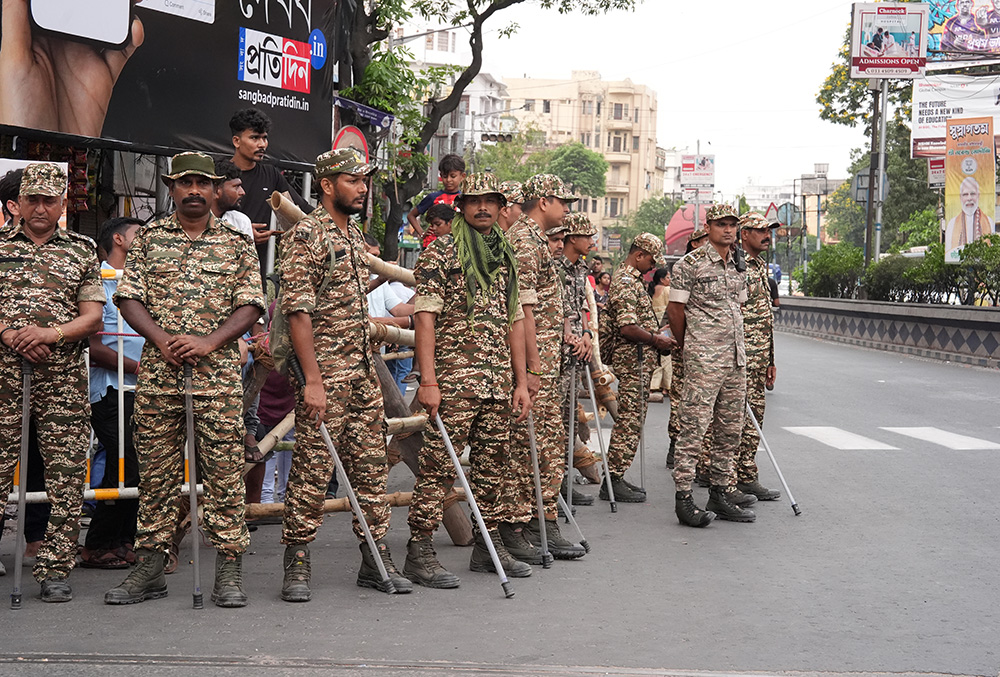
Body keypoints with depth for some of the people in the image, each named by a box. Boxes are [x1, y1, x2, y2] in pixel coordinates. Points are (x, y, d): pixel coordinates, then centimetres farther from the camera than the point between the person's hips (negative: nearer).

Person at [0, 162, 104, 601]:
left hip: (64, 377, 1)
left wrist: (53, 333, -11)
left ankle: (55, 569, 4)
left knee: (66, 475, -2)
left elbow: (93, 317, 6)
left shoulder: (82, 251, 13)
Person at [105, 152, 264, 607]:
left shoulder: (237, 242, 8)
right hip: (157, 374, 1)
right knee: (155, 471, 5)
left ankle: (229, 572, 2)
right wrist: (161, 338, -12)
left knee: (224, 473, -2)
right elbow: (129, 297, 5)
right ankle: (149, 567, 13)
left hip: (218, 372, -1)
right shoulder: (149, 237, 11)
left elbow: (250, 305, 2)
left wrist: (208, 342, -12)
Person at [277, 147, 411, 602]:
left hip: (364, 375, 8)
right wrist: (313, 380, -21)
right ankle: (296, 566, 4)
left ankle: (376, 560, 16)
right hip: (324, 375, -8)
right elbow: (298, 310, -16)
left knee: (371, 466, 9)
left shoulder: (354, 234, 17)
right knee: (312, 471, -5)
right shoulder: (306, 235, -10)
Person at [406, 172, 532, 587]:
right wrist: (428, 381, -17)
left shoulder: (505, 257, 17)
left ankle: (488, 546, 22)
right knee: (439, 464, -7)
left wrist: (521, 382, 14)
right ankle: (419, 552, -3)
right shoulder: (440, 253, -3)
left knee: (494, 465, 11)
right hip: (454, 381, -7)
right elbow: (425, 316, -9)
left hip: (498, 383, 7)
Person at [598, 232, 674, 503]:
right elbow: (627, 328, -23)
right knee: (629, 421, -8)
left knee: (632, 420, 12)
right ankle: (613, 481, -6)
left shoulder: (630, 279, 19)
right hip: (632, 361, -11)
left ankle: (616, 477, 16)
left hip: (639, 361, 11)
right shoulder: (626, 283, -15)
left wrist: (655, 333, 17)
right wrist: (656, 340, -12)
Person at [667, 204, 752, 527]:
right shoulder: (690, 264, -7)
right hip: (703, 361, -7)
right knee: (694, 427, -8)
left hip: (736, 359, 7)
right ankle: (684, 499, -6)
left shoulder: (739, 266, 15)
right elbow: (675, 309, -3)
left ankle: (720, 494, 19)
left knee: (730, 430, 10)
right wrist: (687, 347, 6)